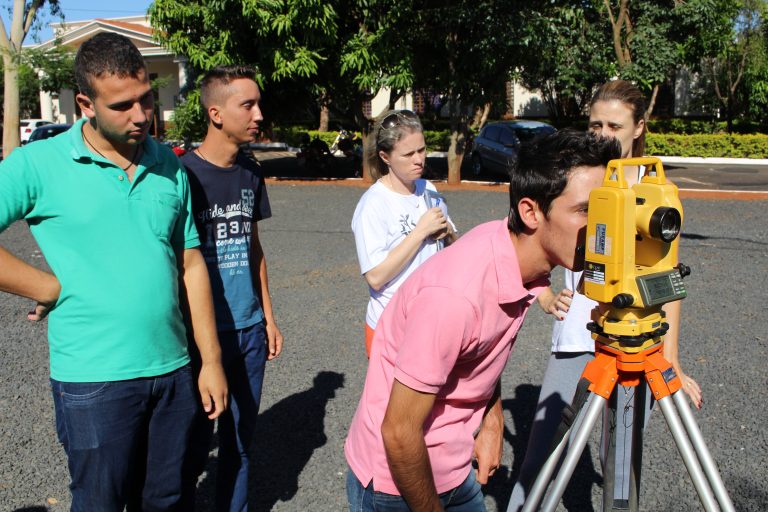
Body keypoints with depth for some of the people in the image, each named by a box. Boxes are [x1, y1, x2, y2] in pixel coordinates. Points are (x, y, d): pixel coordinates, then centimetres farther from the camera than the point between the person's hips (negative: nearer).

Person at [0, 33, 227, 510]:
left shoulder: (170, 167, 5)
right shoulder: (39, 164, -8)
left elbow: (191, 265, 8)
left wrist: (211, 361, 6)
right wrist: (52, 288, -11)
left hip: (173, 372, 4)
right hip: (94, 380, -4)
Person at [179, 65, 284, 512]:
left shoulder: (251, 172, 6)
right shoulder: (183, 172, -12)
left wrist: (268, 317, 14)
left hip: (249, 329, 5)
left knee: (241, 438, 16)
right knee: (195, 445, 6)